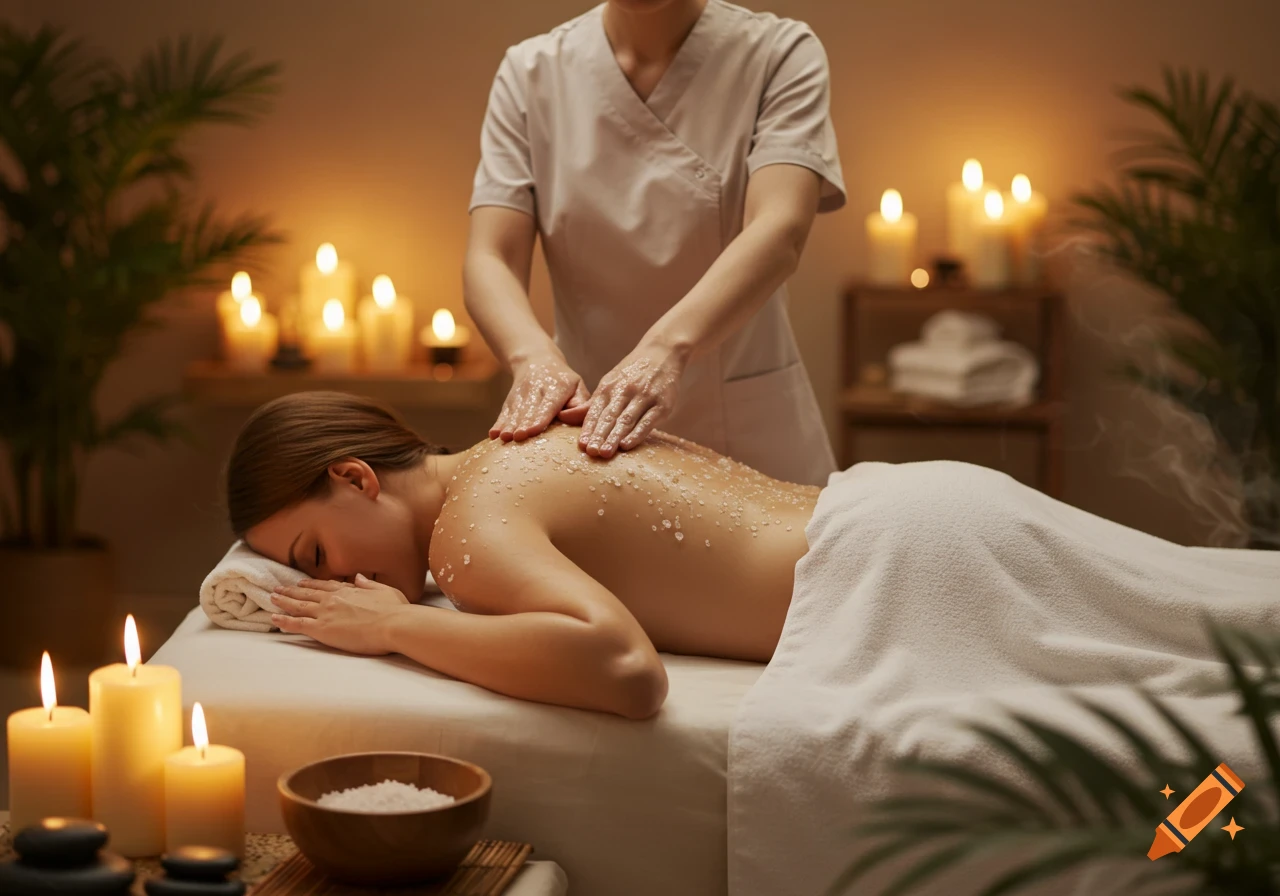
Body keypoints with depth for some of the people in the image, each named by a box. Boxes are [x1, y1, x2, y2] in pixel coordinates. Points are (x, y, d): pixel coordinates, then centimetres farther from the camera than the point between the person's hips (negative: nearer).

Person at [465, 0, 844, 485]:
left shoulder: (781, 53, -8)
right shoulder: (531, 72, -2)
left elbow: (780, 231, -24)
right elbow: (490, 259, -9)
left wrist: (666, 348, -41)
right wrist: (535, 357, -31)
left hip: (753, 441, -1)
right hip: (589, 424, 1)